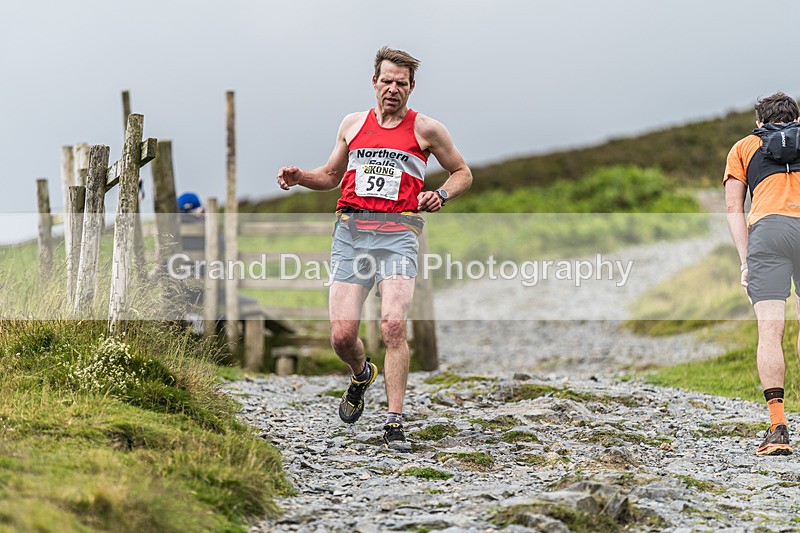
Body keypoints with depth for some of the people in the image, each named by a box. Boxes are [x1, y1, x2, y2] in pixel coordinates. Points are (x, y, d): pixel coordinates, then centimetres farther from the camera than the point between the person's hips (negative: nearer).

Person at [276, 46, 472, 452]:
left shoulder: (425, 129, 8)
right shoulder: (353, 124, 16)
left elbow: (463, 173, 18)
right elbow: (331, 175, 28)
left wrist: (440, 195, -2)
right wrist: (297, 176, 9)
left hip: (397, 234, -3)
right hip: (350, 233, 3)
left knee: (393, 326, -20)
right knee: (342, 335, -5)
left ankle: (395, 424, -14)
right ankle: (361, 375, 32)